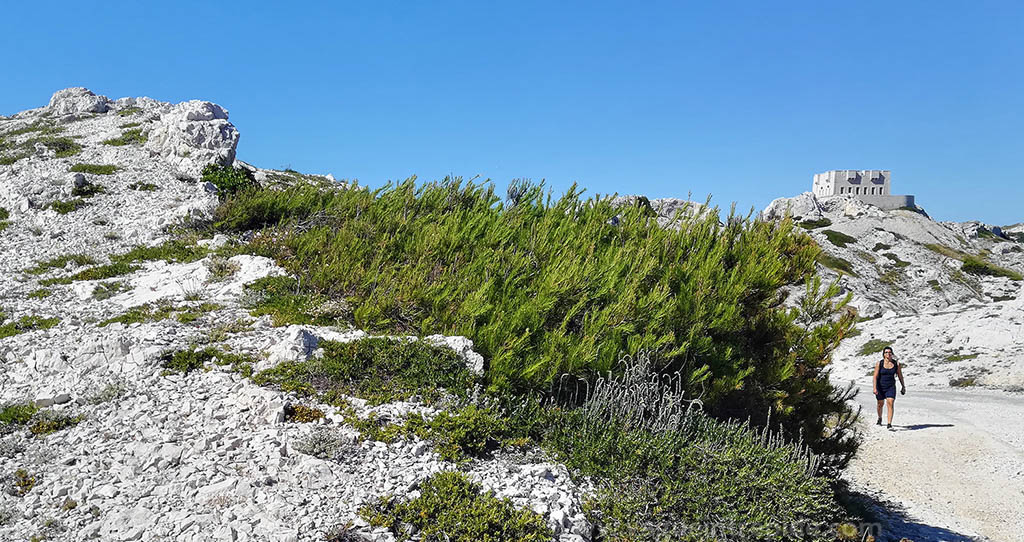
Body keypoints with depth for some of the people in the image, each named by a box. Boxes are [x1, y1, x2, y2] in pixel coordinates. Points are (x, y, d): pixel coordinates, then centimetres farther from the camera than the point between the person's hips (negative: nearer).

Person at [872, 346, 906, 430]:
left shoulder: (896, 364, -3)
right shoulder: (879, 364, -8)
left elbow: (900, 375, 9)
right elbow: (875, 376, -9)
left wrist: (903, 386, 14)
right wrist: (874, 388, -17)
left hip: (891, 387, 0)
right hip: (880, 387, 0)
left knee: (890, 404, -17)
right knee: (880, 404, 16)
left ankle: (889, 424, -18)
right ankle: (879, 419, 43)